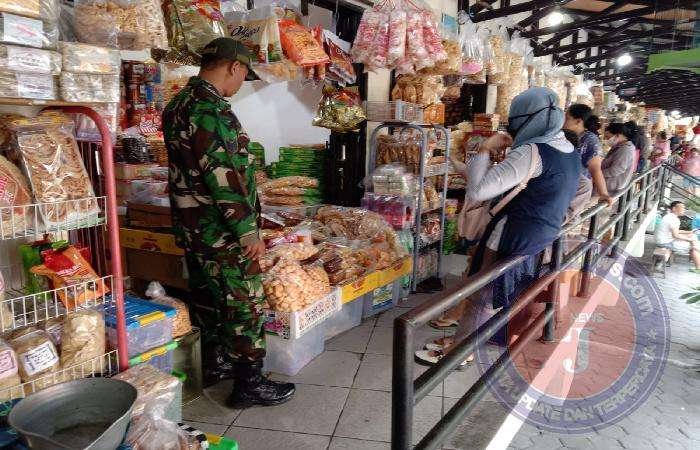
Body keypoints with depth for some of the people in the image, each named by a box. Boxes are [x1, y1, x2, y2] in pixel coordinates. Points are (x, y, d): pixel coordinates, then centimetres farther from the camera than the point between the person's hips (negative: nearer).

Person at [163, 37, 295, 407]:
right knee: (245, 305, 1)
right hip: (222, 232, -10)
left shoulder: (179, 104, 12)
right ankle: (249, 384, 12)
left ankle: (214, 364, 35)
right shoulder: (210, 109, -21)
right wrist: (248, 232, -19)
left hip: (193, 227, 10)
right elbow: (224, 178, -25)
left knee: (209, 299, 20)